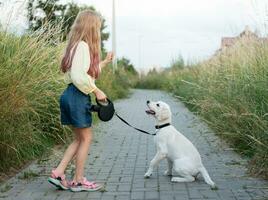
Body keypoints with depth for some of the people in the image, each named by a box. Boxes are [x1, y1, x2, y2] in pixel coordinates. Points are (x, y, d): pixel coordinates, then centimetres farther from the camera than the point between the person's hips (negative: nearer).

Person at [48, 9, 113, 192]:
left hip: (73, 96, 10)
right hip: (77, 97, -10)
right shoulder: (82, 46, -14)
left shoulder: (79, 45, 16)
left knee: (80, 138, 16)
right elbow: (78, 76, -23)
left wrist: (104, 62, 24)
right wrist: (96, 91, -14)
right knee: (86, 138, 3)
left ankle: (58, 173, 14)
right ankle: (78, 181, 12)